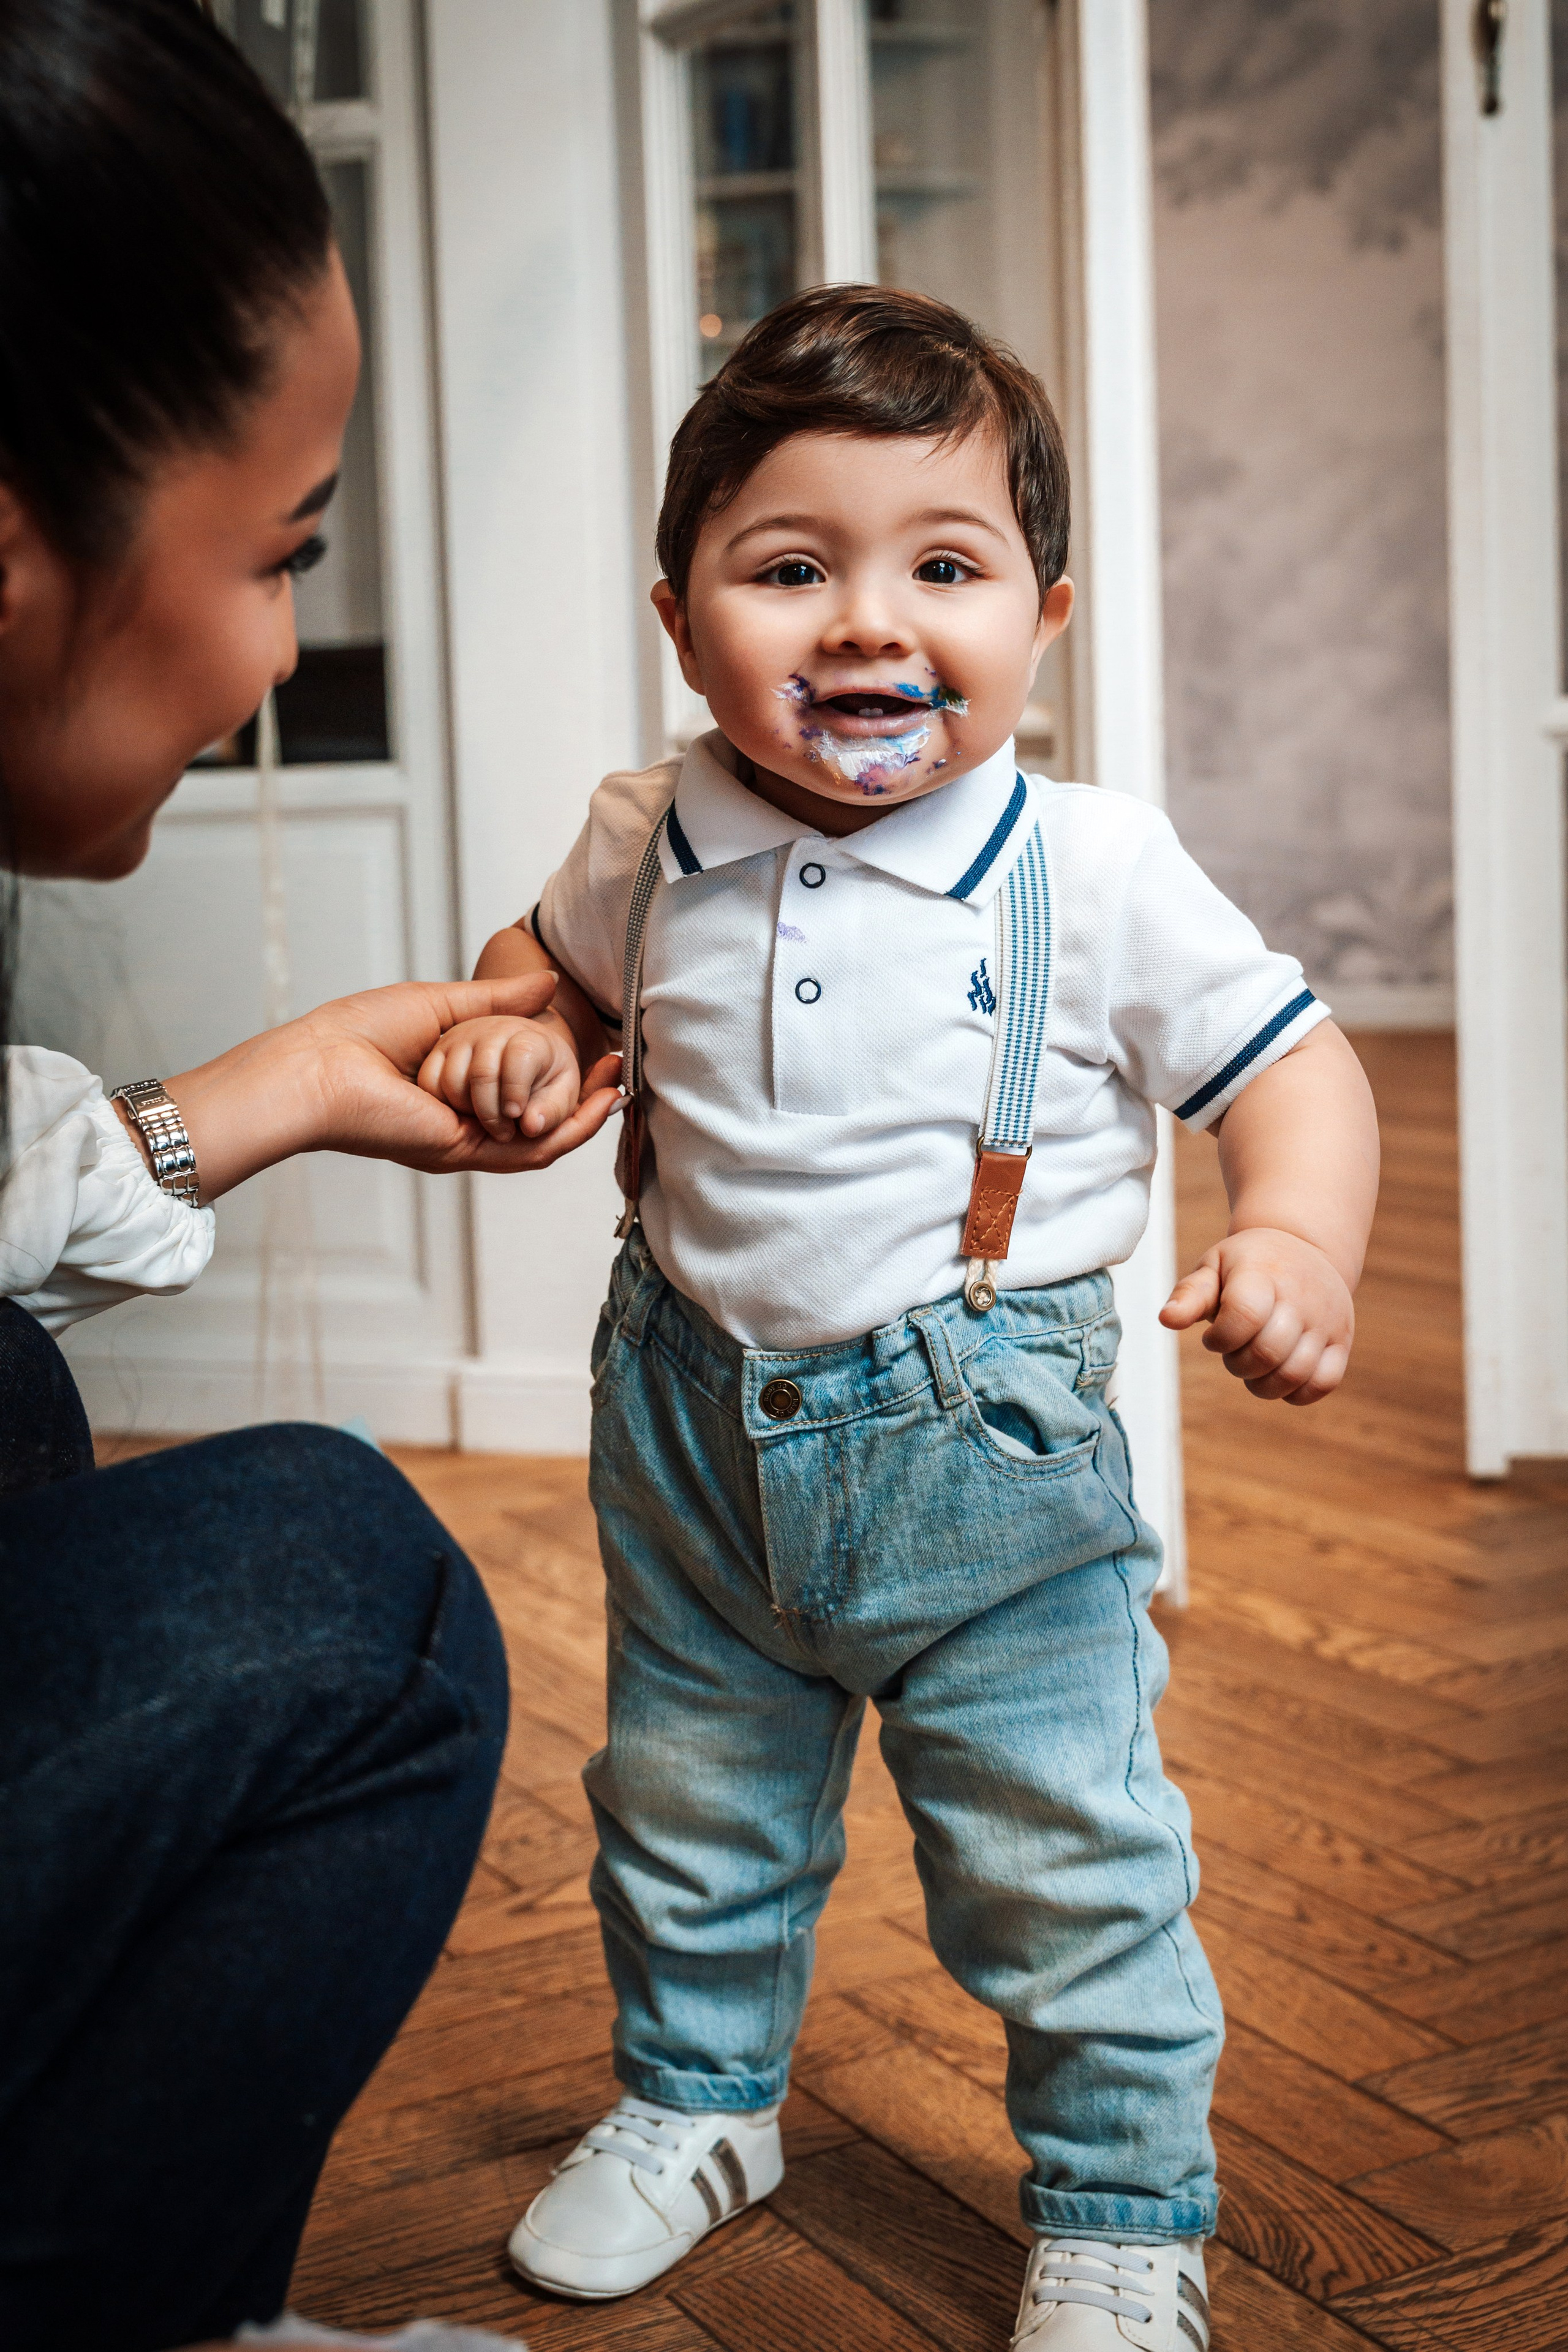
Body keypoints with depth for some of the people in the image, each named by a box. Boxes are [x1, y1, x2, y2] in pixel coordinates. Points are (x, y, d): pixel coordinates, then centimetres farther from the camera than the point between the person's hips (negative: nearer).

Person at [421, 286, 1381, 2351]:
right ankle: (697, 2098, 47)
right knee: (688, 1807, 21)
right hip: (698, 1424, 4)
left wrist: (1298, 1232, -28)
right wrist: (525, 1029, -4)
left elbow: (1290, 1060, -9)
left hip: (989, 1443, -3)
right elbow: (558, 955, 18)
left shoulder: (1096, 874, -15)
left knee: (1065, 1861, 5)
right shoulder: (651, 846, -4)